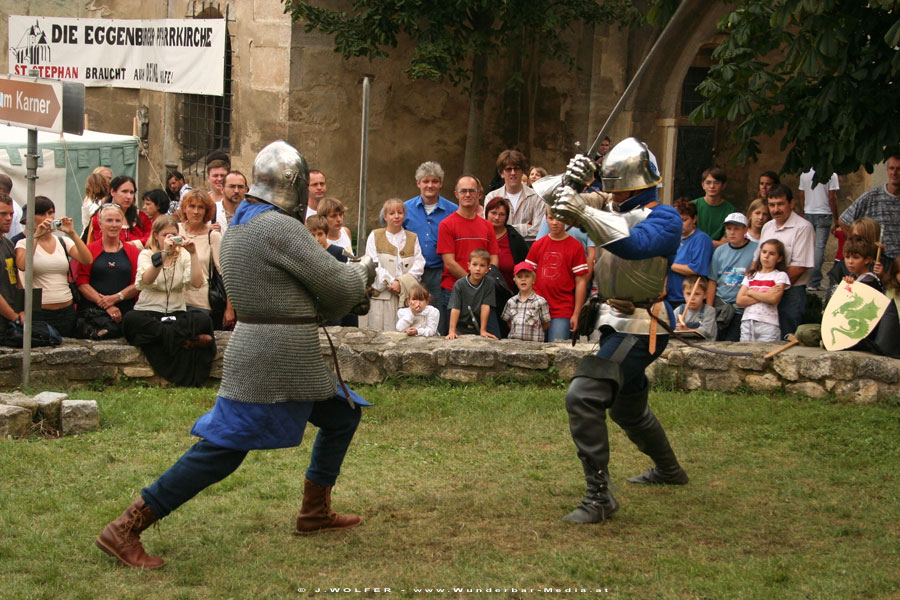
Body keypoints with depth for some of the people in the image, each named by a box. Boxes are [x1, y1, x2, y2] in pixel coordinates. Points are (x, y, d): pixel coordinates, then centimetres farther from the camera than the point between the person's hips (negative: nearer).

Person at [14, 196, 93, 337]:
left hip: (66, 310, 3)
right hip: (38, 313, -3)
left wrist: (72, 234, -13)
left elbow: (87, 260, -5)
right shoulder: (24, 243, 1)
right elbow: (22, 266, -20)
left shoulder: (64, 242, 10)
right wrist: (37, 236, -17)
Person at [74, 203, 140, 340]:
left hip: (125, 313, 2)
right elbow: (81, 282, 1)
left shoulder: (132, 251, 16)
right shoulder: (89, 250, 10)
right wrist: (105, 305, -8)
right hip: (91, 312, -2)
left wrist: (117, 297, -6)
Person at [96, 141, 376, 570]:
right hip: (274, 362, -10)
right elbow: (336, 286, -12)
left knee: (343, 417, 21)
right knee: (220, 453, -7)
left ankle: (315, 513, 31)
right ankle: (125, 530, -4)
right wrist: (363, 272, 10)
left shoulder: (238, 229, 11)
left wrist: (349, 296, 16)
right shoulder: (280, 228, -18)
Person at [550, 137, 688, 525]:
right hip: (616, 321, 10)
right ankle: (668, 470, 53)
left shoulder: (663, 217, -15)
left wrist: (583, 212, -44)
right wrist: (575, 182, -21)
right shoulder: (618, 210, 7)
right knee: (627, 408, 28)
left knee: (584, 398, -24)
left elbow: (636, 244, -37)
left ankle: (599, 497, -22)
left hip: (639, 328, -10)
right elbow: (559, 202, 1)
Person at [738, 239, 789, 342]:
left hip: (768, 324, -4)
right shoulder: (750, 276, 16)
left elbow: (773, 299, -13)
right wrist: (764, 296, -7)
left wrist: (750, 292, -2)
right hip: (747, 322, 4)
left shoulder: (780, 276, 4)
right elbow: (739, 301, 3)